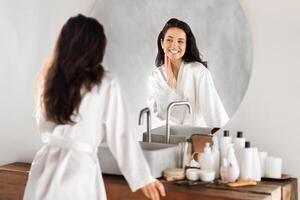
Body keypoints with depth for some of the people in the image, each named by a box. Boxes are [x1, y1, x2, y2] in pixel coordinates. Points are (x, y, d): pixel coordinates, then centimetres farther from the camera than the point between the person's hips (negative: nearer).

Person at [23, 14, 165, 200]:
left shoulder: (50, 78, 5)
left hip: (46, 166, 5)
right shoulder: (105, 83, -7)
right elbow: (121, 135, -5)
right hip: (79, 168, -4)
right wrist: (144, 178, 2)